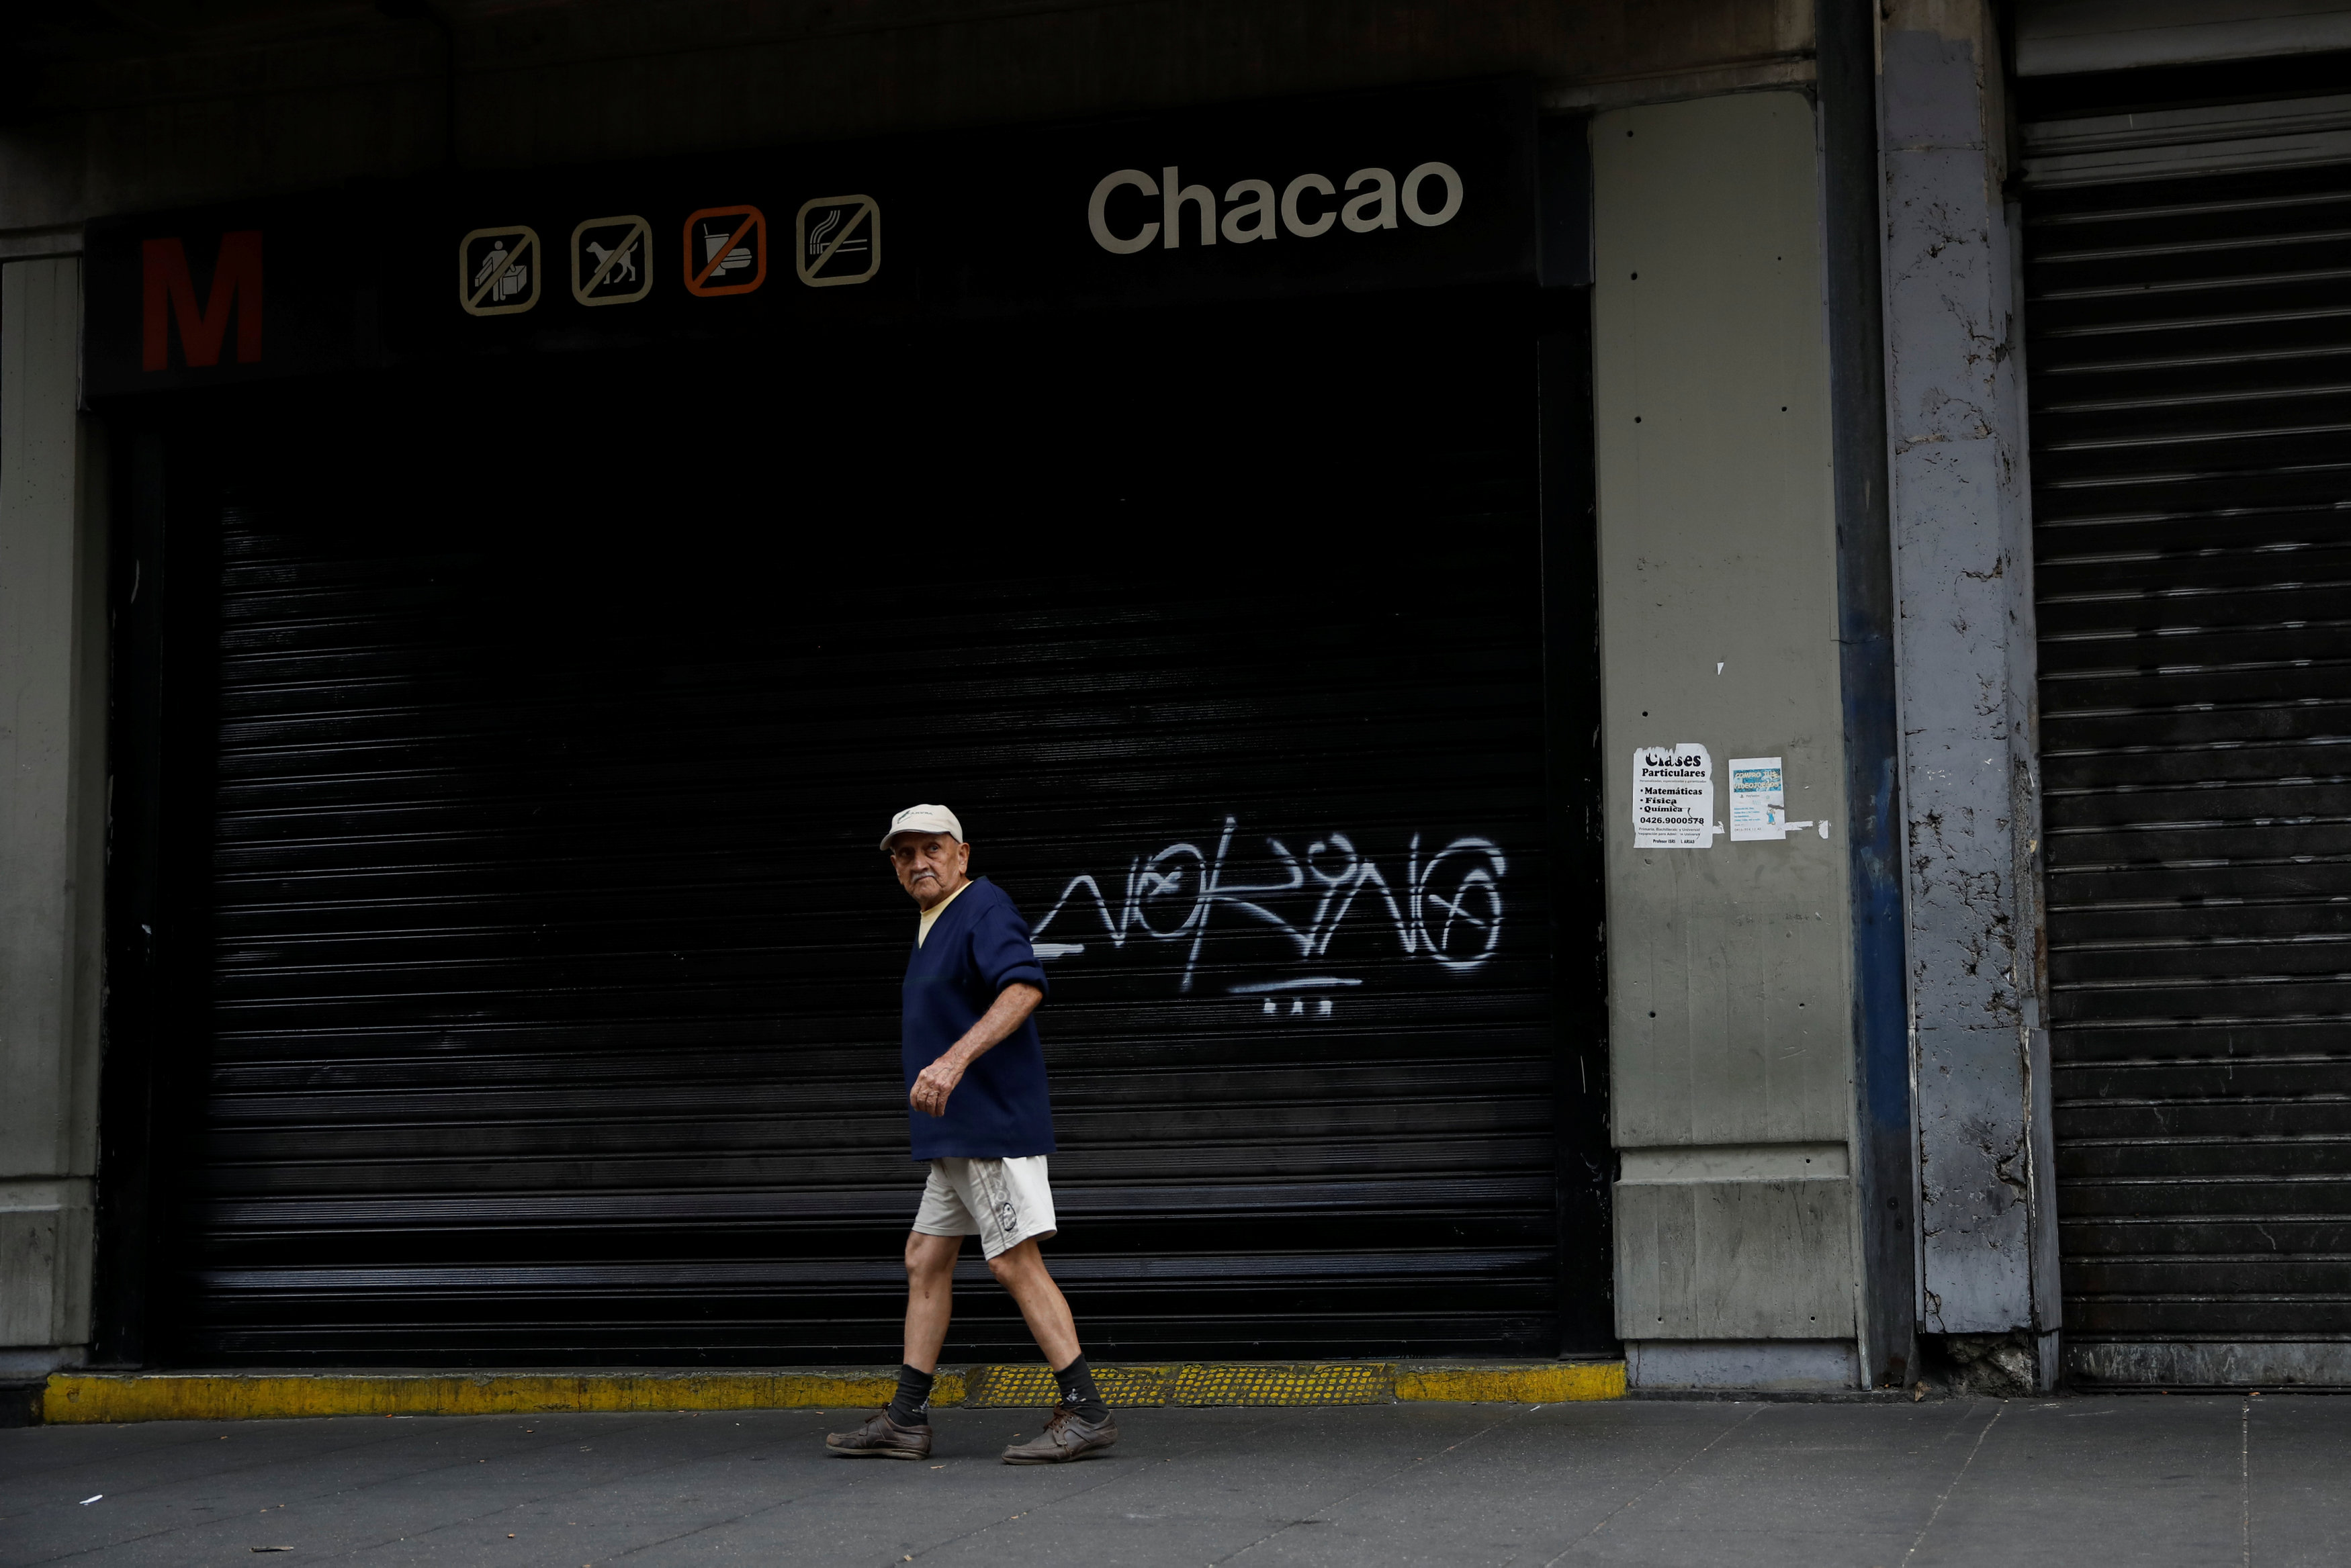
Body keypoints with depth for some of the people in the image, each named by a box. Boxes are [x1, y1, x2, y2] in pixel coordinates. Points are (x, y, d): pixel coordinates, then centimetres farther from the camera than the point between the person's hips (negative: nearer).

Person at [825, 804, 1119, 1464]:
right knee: (925, 1261, 10)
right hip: (956, 1134, 10)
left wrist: (955, 1059, -36)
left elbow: (1024, 987, -28)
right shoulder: (931, 926, 20)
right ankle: (906, 1421, 14)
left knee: (1014, 1261, -11)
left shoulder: (984, 908, -11)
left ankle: (1085, 1411, -9)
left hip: (993, 1124, -10)